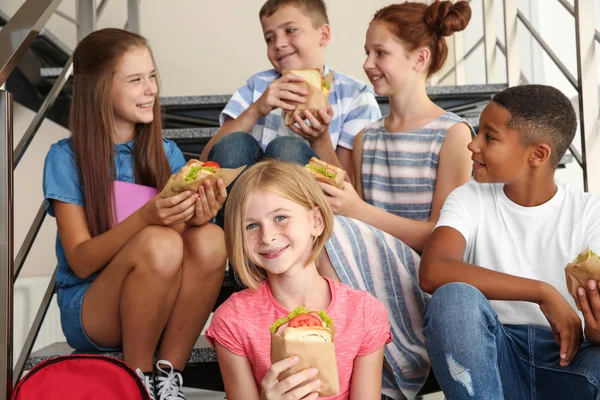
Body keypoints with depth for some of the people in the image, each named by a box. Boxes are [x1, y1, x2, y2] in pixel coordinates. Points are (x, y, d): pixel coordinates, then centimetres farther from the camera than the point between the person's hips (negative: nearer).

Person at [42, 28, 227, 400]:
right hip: (88, 312, -3)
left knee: (210, 239, -27)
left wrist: (195, 219, -23)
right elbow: (81, 262, -13)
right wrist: (146, 217, -31)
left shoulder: (167, 153, 3)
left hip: (157, 306, 3)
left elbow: (182, 257, 1)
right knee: (158, 243, -33)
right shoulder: (66, 158, -7)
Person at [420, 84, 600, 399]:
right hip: (492, 359, 1)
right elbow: (433, 272, -21)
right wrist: (543, 293, -26)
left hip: (568, 361, 0)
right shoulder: (470, 200, 0)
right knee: (454, 297, -31)